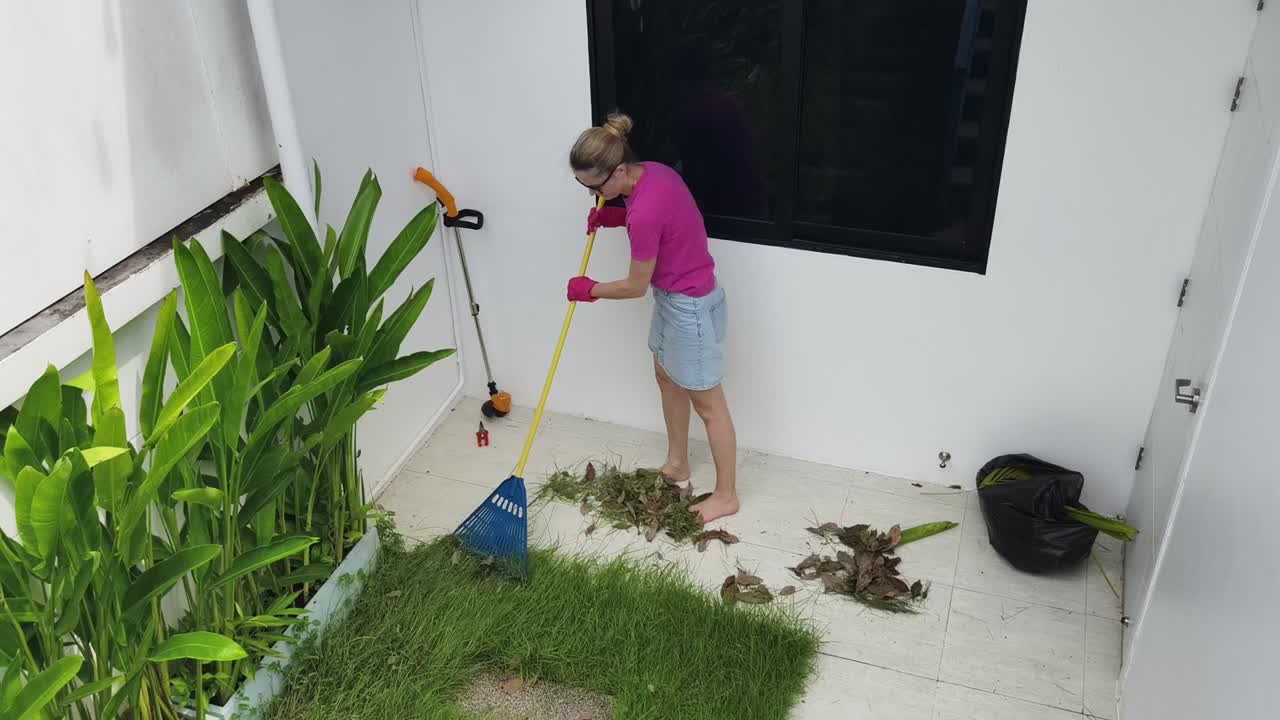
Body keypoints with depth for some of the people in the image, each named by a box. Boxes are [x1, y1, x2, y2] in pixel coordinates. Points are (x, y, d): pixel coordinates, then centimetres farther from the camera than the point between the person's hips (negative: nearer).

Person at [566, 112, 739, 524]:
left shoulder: (646, 212, -33)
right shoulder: (652, 171, -6)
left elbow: (636, 286, -20)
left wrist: (590, 290, -3)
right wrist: (613, 217, 1)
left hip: (690, 307, -10)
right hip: (675, 296, 10)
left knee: (708, 404, 6)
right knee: (667, 378, 25)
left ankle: (726, 495, 24)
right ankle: (677, 464, 45)